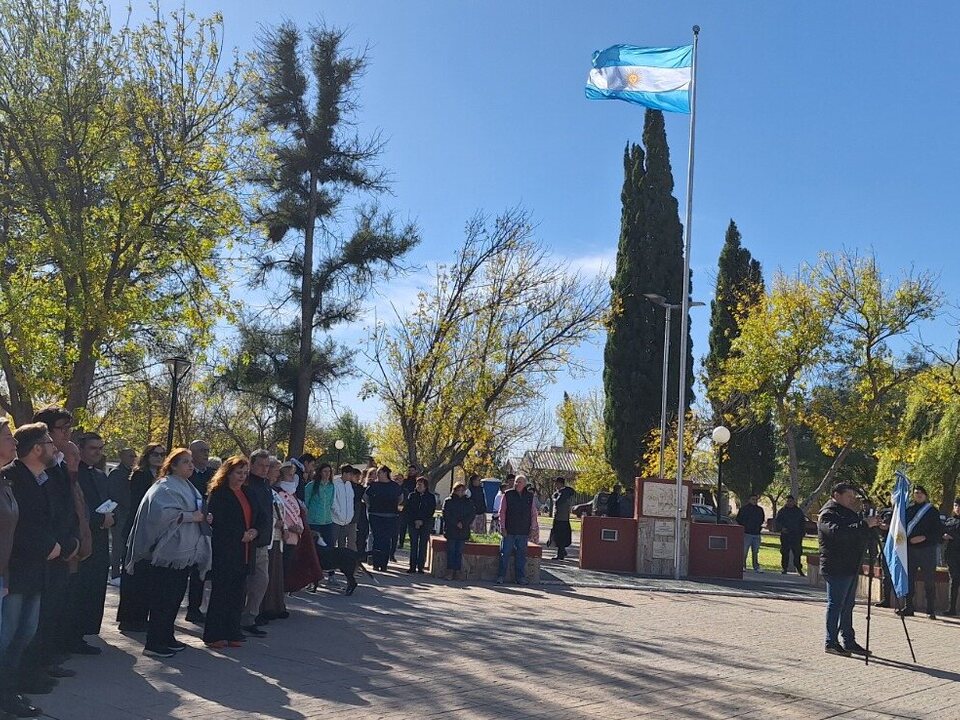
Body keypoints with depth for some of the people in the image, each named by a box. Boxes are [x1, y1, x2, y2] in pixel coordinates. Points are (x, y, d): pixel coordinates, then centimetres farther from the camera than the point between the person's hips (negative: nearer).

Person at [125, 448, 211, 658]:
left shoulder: (188, 487, 17)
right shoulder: (165, 487, -12)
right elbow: (162, 512, -27)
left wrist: (202, 517, 6)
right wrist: (191, 516, -20)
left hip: (184, 552, 9)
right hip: (168, 552, -9)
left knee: (175, 596, 13)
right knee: (163, 599, -5)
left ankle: (166, 637, 23)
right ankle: (154, 643, 1)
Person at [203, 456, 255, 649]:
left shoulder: (246, 493, 15)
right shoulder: (218, 493, -7)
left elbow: (251, 518, 19)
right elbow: (216, 522, -14)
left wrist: (253, 532, 0)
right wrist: (241, 535, -20)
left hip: (243, 551, 6)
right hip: (224, 551, -6)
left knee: (237, 593, 7)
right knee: (221, 592, -1)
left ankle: (232, 633, 14)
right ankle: (214, 635, 7)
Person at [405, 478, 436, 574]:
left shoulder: (431, 497, 5)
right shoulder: (412, 496, 8)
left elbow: (431, 511, 1)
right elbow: (407, 509, 3)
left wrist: (422, 521, -9)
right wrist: (415, 520, -8)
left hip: (426, 524, -1)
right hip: (413, 523, 1)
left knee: (423, 546, -3)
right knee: (413, 545, -2)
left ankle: (420, 567, -1)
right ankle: (412, 567, 0)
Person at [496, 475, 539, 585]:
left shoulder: (530, 496, 7)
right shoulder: (508, 495, 1)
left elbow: (534, 514, 10)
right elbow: (502, 512, 1)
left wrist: (533, 529, 4)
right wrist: (502, 527, -4)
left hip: (523, 532, 2)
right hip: (509, 531, -2)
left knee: (522, 555, 7)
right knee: (505, 554, 0)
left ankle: (521, 577, 15)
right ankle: (501, 577, 8)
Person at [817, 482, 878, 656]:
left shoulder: (847, 512, 21)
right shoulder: (828, 514, -12)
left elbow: (860, 536, 27)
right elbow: (838, 532, -31)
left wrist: (871, 524, 9)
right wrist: (864, 524, -33)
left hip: (851, 567, 10)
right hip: (836, 568, -10)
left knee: (848, 606, 12)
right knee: (835, 605, -6)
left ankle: (849, 642, 17)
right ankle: (831, 643, -1)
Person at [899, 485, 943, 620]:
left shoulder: (932, 511, 1)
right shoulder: (908, 509, 9)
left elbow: (939, 531, -2)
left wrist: (924, 537, -14)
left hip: (927, 549, -3)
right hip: (909, 549, 3)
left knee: (929, 581, 0)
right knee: (909, 579, 6)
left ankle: (931, 610, 7)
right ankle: (908, 607, 14)